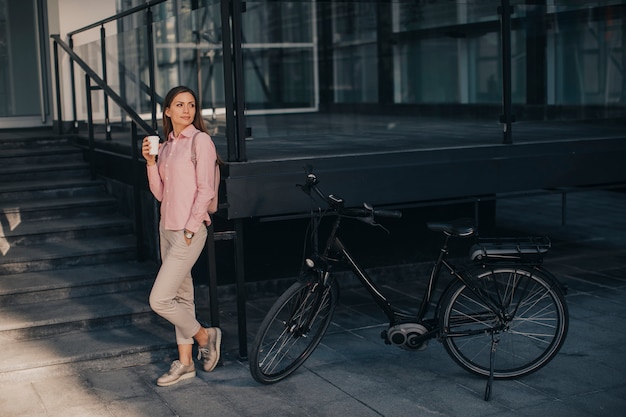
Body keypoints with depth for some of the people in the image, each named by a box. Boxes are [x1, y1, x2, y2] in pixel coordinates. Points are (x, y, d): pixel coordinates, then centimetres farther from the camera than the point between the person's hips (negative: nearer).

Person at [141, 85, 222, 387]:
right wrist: (150, 162, -1)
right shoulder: (165, 146, 13)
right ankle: (185, 362, 23)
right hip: (167, 227, 8)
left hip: (188, 231, -8)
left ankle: (204, 336, 12)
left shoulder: (200, 140, -9)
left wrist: (190, 229, -15)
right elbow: (160, 193, 11)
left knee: (159, 300, -10)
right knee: (182, 296, 14)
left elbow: (205, 190, -13)